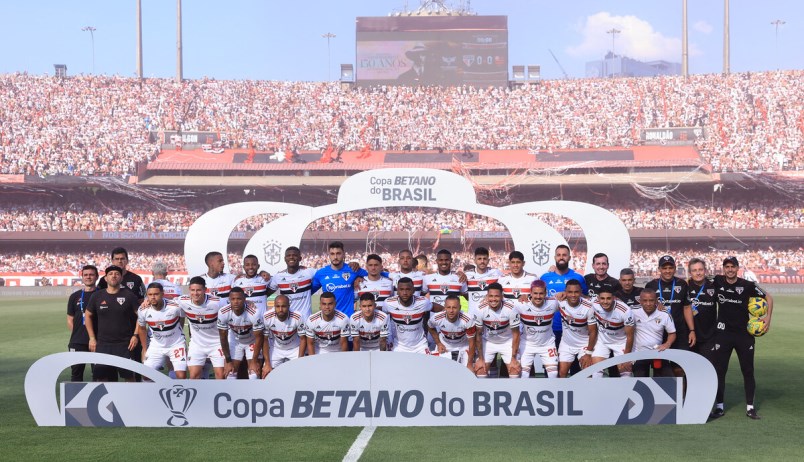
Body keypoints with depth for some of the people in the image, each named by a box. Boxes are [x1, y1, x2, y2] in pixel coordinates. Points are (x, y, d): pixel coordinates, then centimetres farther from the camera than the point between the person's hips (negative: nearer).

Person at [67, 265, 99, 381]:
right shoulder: (75, 296, 10)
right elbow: (70, 320, 12)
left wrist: (97, 337, -1)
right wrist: (77, 335, 1)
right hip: (77, 343, 2)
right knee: (76, 372, 4)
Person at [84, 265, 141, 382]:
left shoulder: (128, 295, -1)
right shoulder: (97, 296, 5)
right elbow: (88, 316, 15)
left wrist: (135, 335, -6)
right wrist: (92, 338, 9)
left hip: (125, 344, -2)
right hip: (103, 344, 2)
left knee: (128, 376, -2)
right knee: (101, 377, 0)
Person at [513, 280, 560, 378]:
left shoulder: (553, 304, -18)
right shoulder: (521, 305, -24)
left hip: (547, 343, 2)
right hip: (527, 344, -1)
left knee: (554, 372, -2)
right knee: (524, 374, -4)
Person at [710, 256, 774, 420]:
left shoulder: (747, 285, -6)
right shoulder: (717, 282, -2)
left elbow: (768, 297, 4)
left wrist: (768, 318, -3)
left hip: (745, 334, 0)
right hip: (723, 333, 1)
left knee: (748, 371, 5)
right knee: (719, 370, 2)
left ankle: (750, 407, 14)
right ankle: (719, 406, 11)